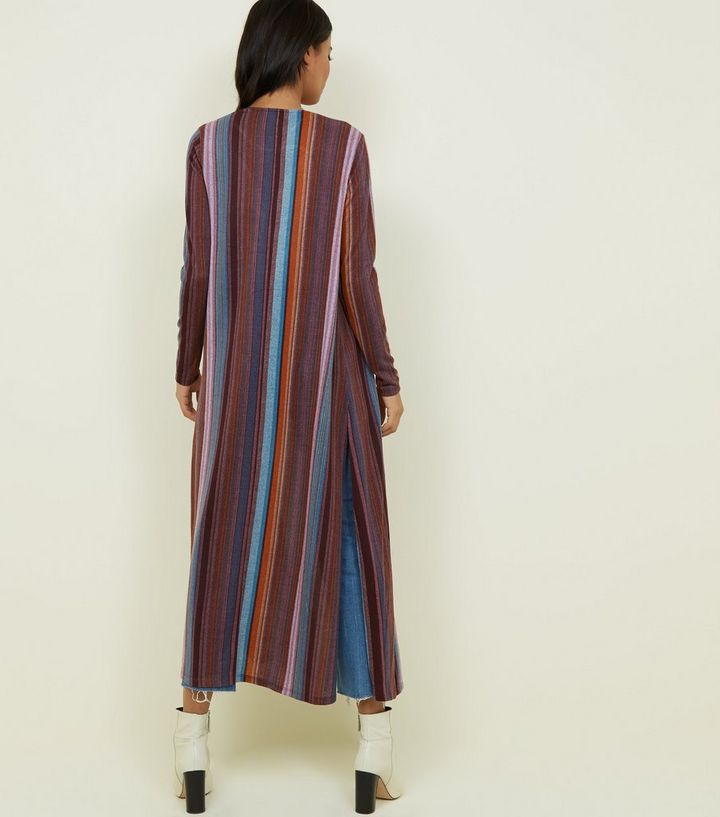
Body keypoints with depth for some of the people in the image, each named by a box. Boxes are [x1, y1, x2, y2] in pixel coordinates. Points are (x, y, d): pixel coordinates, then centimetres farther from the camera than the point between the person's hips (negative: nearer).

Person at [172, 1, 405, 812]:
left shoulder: (208, 143, -2)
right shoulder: (344, 144, -7)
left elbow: (197, 272, -2)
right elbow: (357, 275, -10)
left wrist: (187, 369, 11)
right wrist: (386, 378, -1)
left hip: (237, 372, 2)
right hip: (327, 370, -2)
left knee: (224, 542, 11)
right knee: (345, 538, 7)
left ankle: (194, 744, 14)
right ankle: (374, 747, 11)